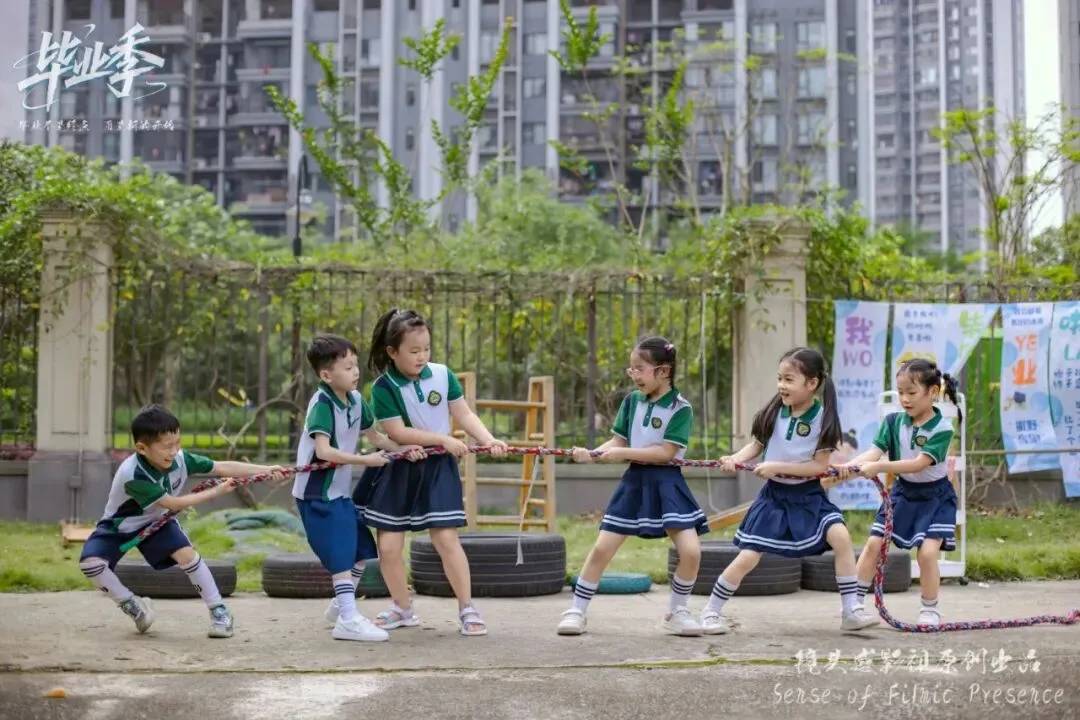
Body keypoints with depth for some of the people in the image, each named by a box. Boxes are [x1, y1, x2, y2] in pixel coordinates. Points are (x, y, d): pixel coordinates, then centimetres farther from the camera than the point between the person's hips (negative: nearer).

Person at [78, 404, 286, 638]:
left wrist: (266, 470, -29)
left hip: (154, 521, 3)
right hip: (119, 525, -3)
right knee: (90, 564, -25)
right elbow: (174, 504, -33)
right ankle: (132, 605, -2)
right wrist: (216, 492, -28)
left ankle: (219, 610, -6)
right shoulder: (131, 475, -39)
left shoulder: (180, 459, -23)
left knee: (187, 554, -19)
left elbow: (222, 467, -20)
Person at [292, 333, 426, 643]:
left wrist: (404, 449, -1)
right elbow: (323, 450, -31)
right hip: (318, 492, -9)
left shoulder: (356, 400, 4)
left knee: (362, 548, 15)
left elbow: (375, 436, 14)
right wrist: (365, 460, -27)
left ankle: (340, 605, 33)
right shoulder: (322, 404, -20)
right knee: (342, 553, -11)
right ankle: (348, 619, -8)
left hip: (341, 490, 9)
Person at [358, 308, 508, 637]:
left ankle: (467, 610, 2)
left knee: (446, 538, -10)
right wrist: (444, 440, -20)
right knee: (388, 545, 3)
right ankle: (403, 609, 23)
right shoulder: (383, 387, -12)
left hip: (437, 467, 0)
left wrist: (489, 440, -17)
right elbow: (398, 432, -16)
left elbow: (464, 414, -2)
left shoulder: (442, 375, -5)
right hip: (398, 469, 0)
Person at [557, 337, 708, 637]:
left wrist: (623, 453, -21)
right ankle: (576, 611, 11)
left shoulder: (680, 408, -11)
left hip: (666, 483, -3)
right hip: (634, 481, 3)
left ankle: (676, 612, 10)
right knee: (601, 549, 1)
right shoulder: (632, 401, 4)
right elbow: (618, 443, 5)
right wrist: (591, 453, -13)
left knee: (691, 550, -12)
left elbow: (666, 452, -17)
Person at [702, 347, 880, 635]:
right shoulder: (774, 412, -7)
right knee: (747, 558, -4)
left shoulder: (822, 417, -13)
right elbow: (757, 445, 4)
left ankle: (851, 611, -8)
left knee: (840, 536, -21)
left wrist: (778, 467, -23)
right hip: (774, 495, 1)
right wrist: (736, 458, -16)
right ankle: (711, 611, 14)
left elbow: (820, 465, -15)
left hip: (808, 495, -1)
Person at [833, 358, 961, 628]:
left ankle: (931, 610, 5)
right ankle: (856, 601, 13)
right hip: (903, 492, 4)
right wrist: (851, 466, -43)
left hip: (934, 496, -4)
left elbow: (919, 463, -32)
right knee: (874, 543, 0)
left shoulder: (941, 429, -21)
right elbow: (874, 451, -22)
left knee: (927, 551, -16)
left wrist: (879, 467, -43)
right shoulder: (893, 421, -9)